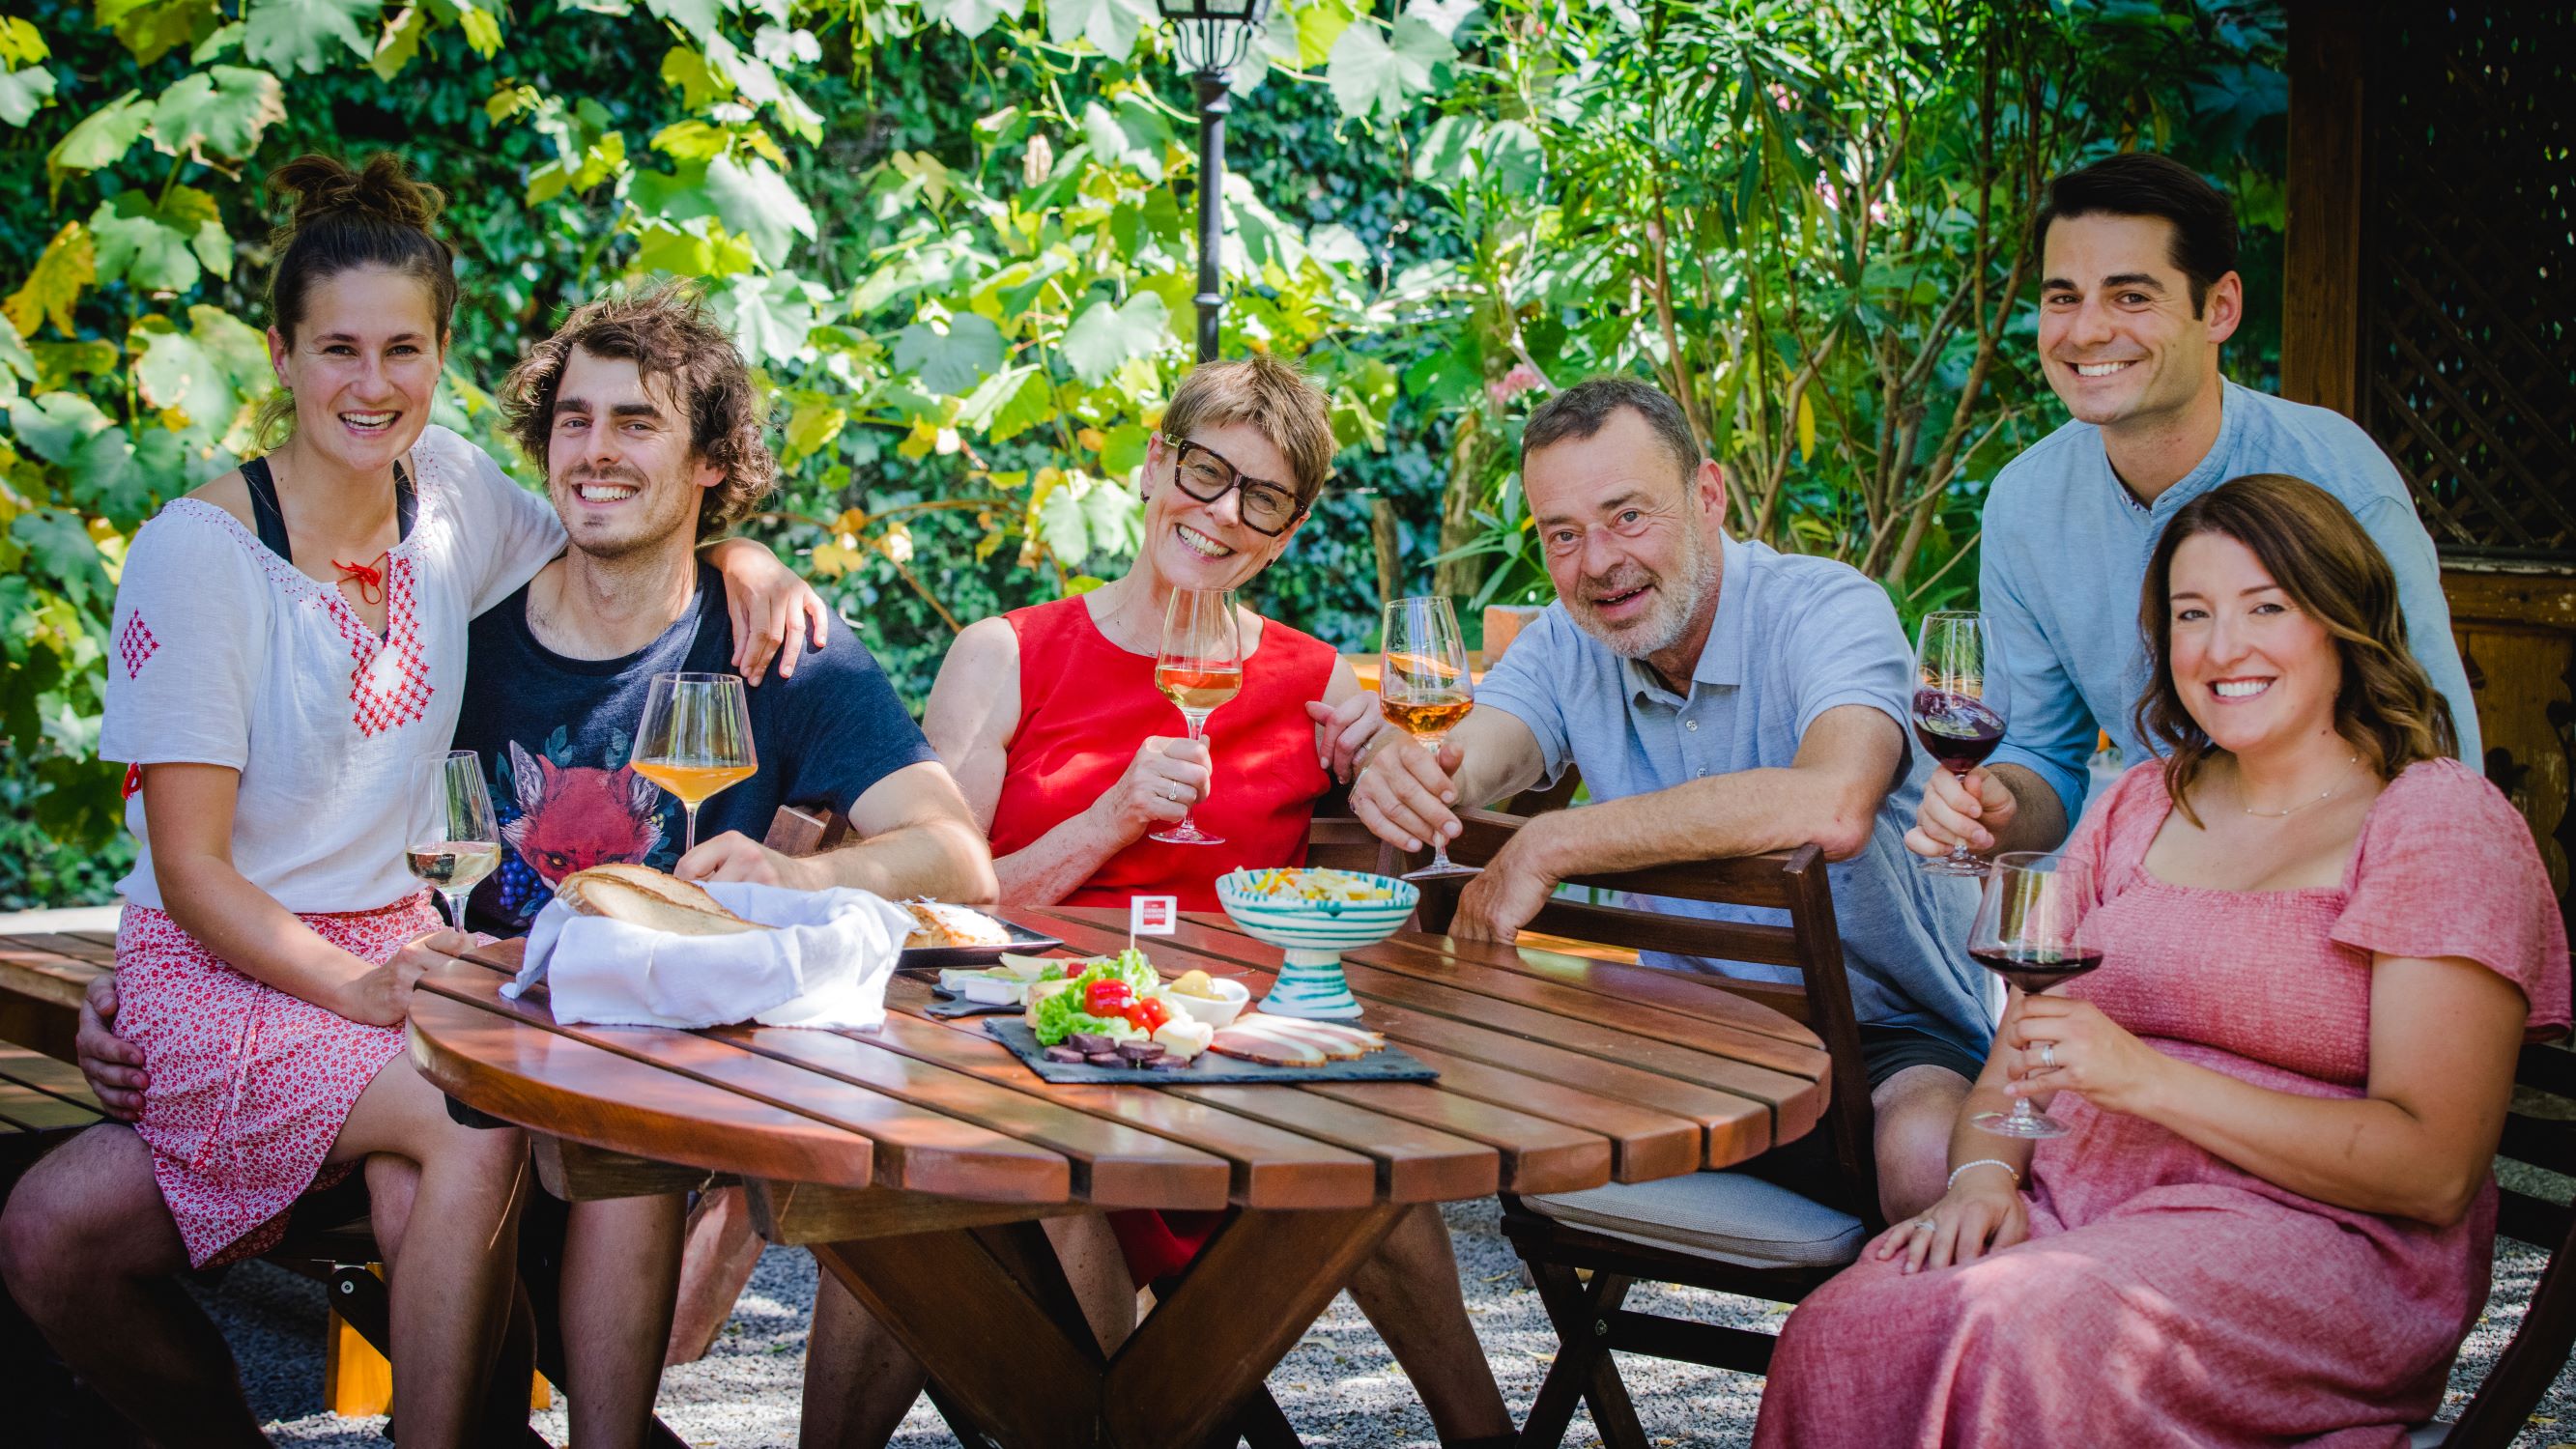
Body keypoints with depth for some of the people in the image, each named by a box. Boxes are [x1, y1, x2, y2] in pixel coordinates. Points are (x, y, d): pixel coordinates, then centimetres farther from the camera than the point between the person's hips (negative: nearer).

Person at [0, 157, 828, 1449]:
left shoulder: (450, 493, 3)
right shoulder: (199, 550, -10)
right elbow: (191, 869, -11)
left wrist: (738, 558, 1)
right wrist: (355, 988, -26)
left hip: (393, 941, 3)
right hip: (220, 968, -3)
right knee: (475, 1121, -29)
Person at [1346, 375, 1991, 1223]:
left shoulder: (1829, 609, -17)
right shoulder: (1568, 643, 3)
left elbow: (1832, 809, -37)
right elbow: (1467, 761, -14)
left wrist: (1552, 846, -32)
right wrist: (1403, 780, -40)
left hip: (1893, 1032, -5)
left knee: (1924, 1158, -36)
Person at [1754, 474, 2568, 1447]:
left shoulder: (2439, 820, 0)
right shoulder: (2142, 805, 20)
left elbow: (2435, 1172, -9)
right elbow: (2021, 1043, 18)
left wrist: (2143, 1076, -15)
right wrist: (1983, 1175, -6)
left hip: (2319, 1240, -5)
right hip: (2074, 1202, 5)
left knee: (2025, 1334, -37)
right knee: (1840, 1338, -28)